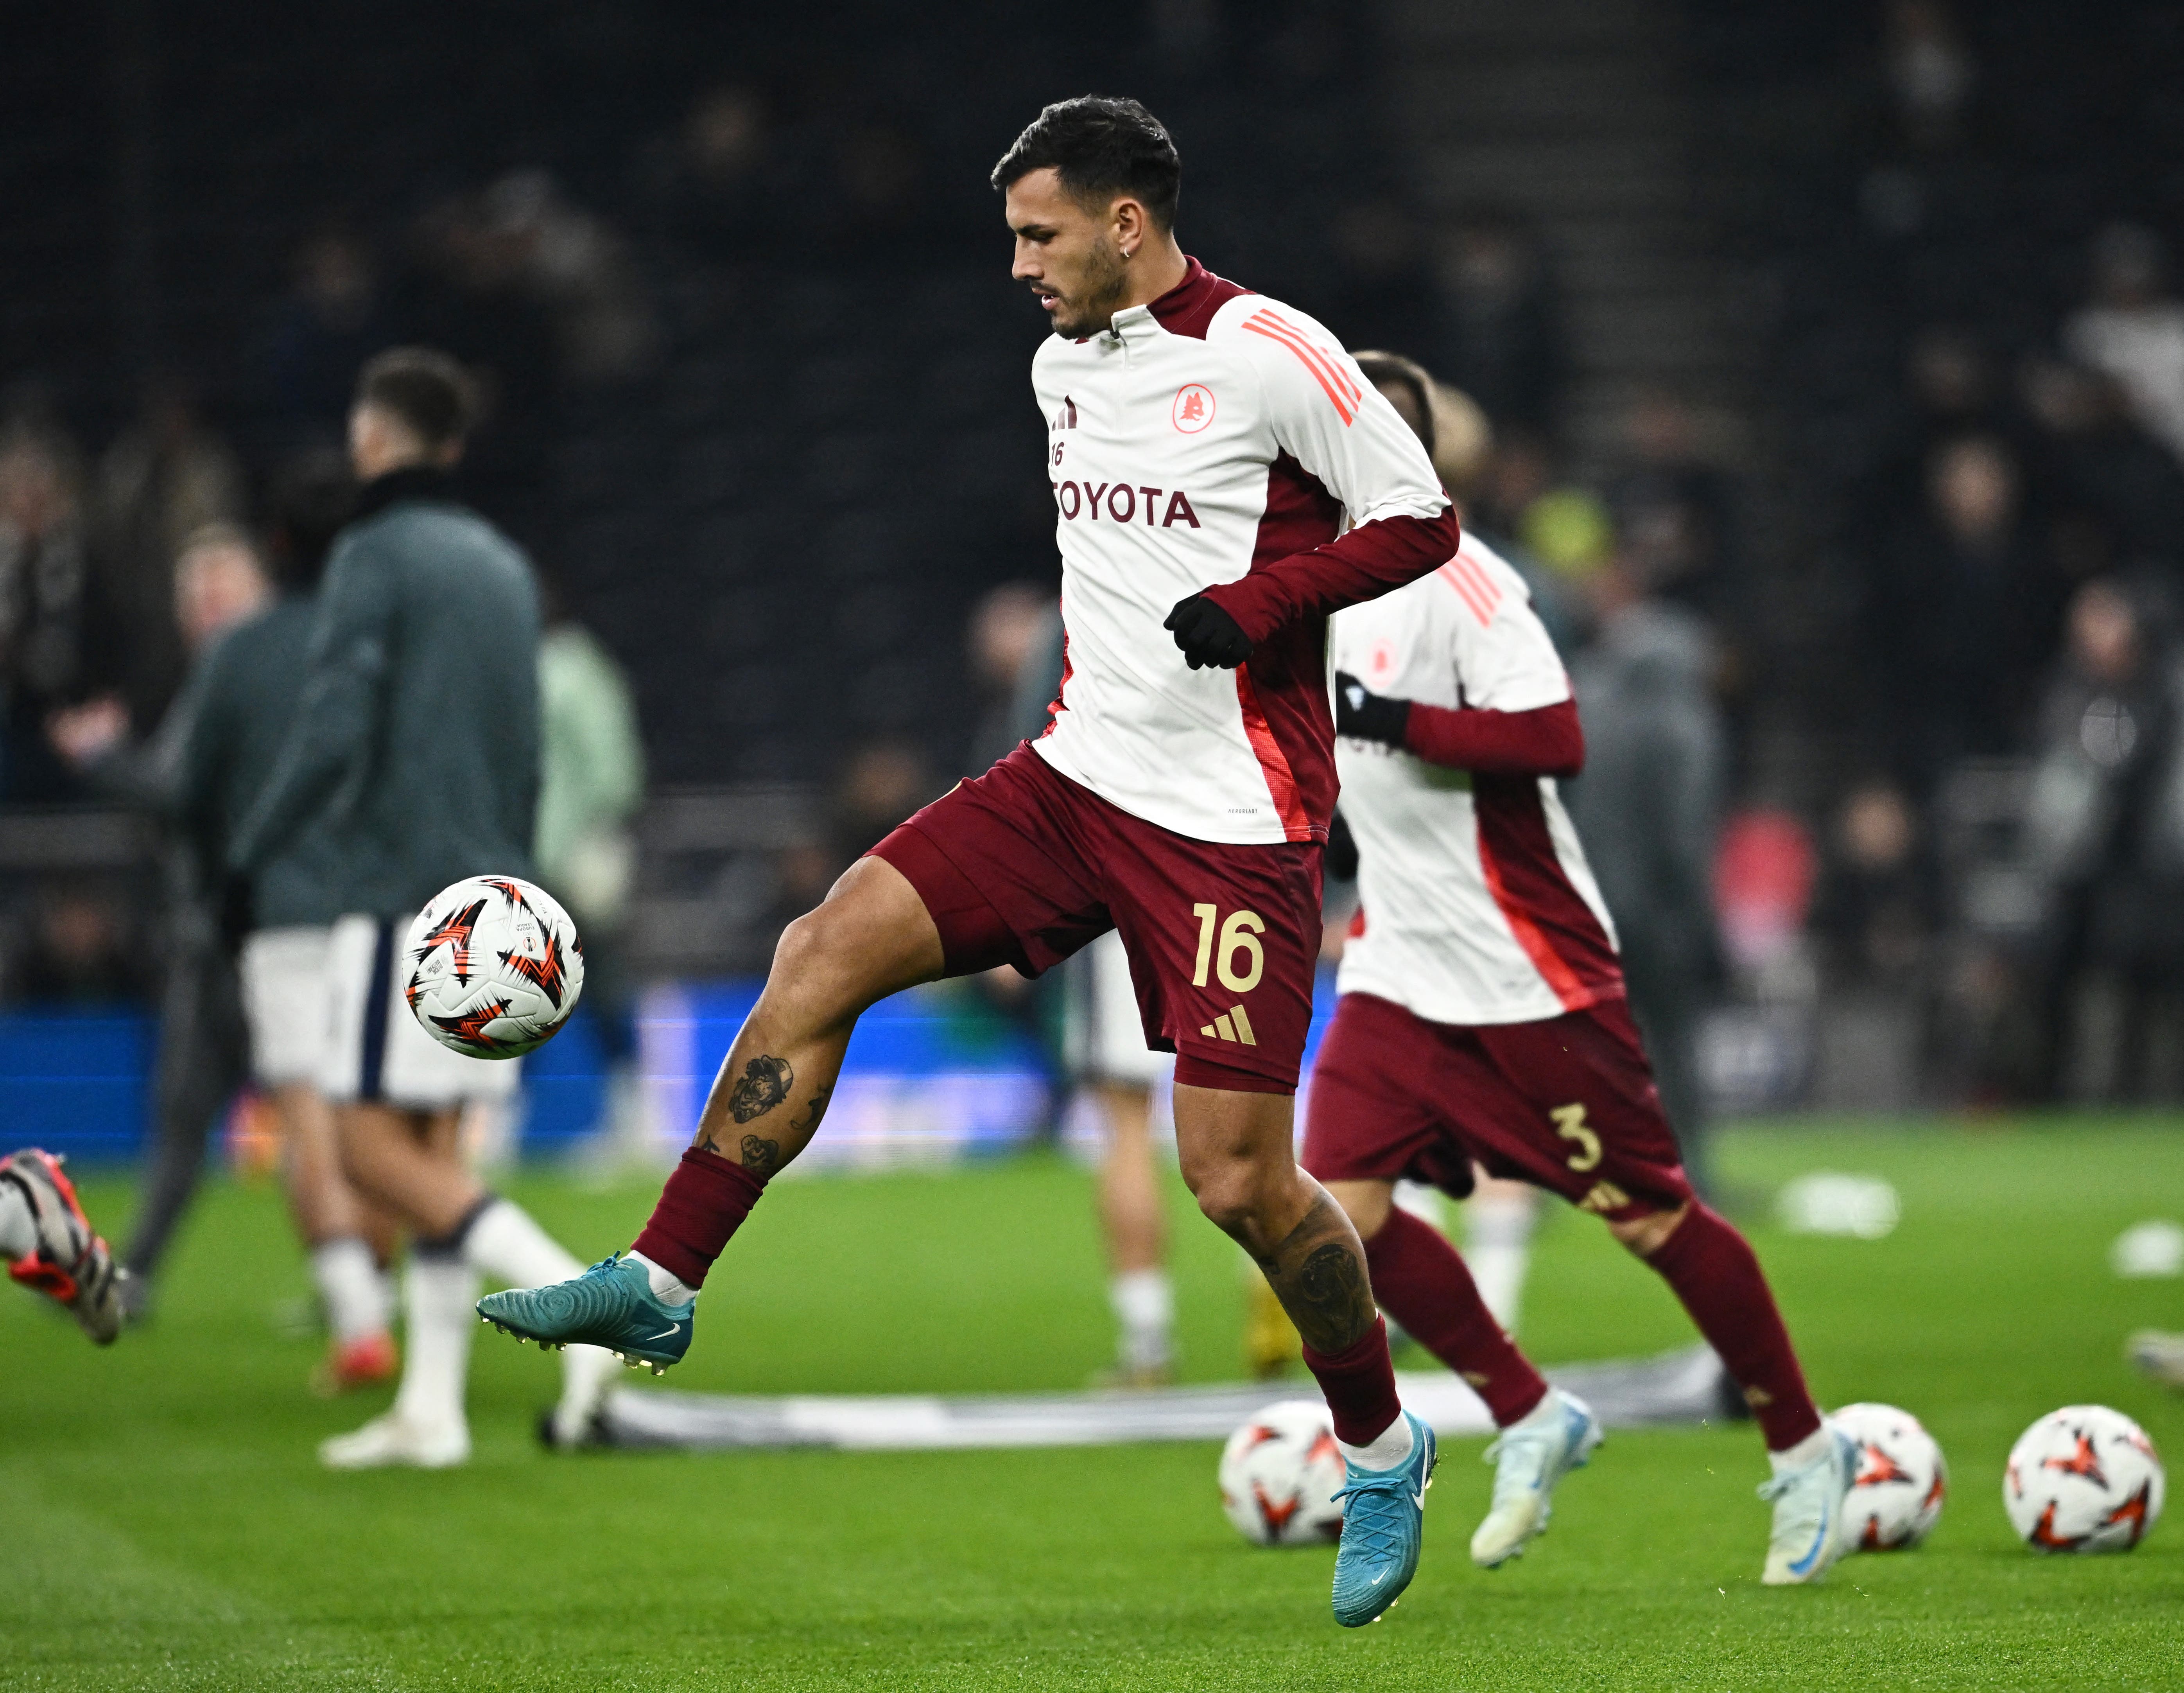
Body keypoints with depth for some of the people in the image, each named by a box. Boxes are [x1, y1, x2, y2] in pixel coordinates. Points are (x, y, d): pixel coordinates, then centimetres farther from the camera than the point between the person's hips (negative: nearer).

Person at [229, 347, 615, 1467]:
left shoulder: (376, 556, -8)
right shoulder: (501, 565, 15)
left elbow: (332, 733, -17)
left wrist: (250, 857, -9)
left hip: (404, 894, -8)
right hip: (492, 890, 8)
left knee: (374, 1145, -7)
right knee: (428, 1149, 10)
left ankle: (574, 1297, -23)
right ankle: (430, 1408, 6)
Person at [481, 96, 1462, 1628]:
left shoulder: (1269, 356, -12)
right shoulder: (1066, 364, 12)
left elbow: (1419, 522, -9)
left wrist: (1263, 598, -21)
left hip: (1234, 824, -7)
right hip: (1080, 774, 7)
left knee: (1239, 1179, -9)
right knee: (823, 954, -6)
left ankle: (1382, 1452, 15)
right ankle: (661, 1287, 1)